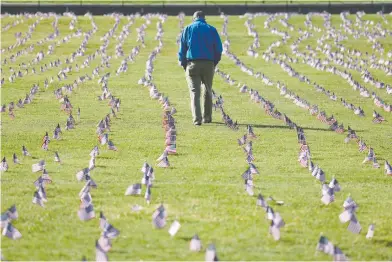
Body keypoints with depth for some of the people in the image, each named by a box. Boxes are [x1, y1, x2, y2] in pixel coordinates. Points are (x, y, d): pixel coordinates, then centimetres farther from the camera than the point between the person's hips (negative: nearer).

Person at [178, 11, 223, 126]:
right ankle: (207, 117, 24)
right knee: (208, 91, 18)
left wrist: (184, 65, 9)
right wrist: (214, 63, 13)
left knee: (194, 92, -4)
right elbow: (219, 49, 3)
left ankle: (197, 119, -18)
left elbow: (182, 50, 2)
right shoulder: (211, 29, 7)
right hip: (208, 64, 1)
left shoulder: (188, 29, 5)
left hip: (192, 64, -1)